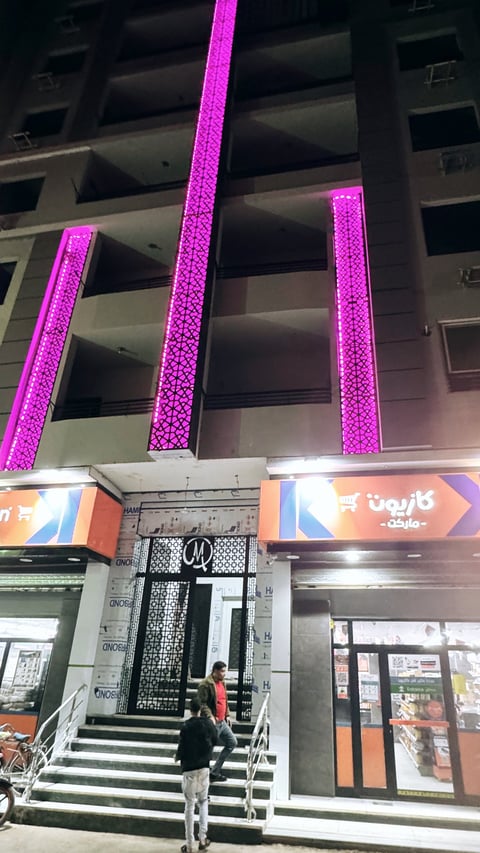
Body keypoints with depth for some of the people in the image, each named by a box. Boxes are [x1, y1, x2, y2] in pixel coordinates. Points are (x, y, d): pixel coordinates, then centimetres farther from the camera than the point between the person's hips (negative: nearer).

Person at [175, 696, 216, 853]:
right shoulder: (208, 723, -4)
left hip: (189, 770, -3)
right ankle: (202, 838, 18)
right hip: (204, 768, 3)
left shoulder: (185, 727, -16)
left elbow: (181, 749, -13)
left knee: (189, 806, 8)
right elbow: (214, 741, 11)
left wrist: (177, 757, 9)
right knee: (203, 802, 20)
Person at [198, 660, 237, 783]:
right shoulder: (205, 684, -18)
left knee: (232, 742, 13)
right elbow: (202, 704, -20)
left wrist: (227, 715, 15)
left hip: (222, 722, 9)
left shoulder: (222, 682, 10)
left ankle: (215, 771, 21)